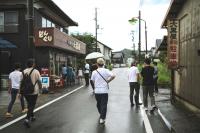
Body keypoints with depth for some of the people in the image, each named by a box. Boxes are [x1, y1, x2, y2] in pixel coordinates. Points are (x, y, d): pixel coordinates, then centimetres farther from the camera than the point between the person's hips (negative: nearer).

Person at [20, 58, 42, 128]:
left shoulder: (24, 71, 2)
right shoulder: (36, 71, -11)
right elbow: (39, 81, -6)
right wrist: (40, 88, 12)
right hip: (34, 91, -5)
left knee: (29, 104, 22)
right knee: (32, 105, -1)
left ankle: (32, 116, 36)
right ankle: (27, 119, -15)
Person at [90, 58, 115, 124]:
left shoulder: (94, 72, -1)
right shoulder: (106, 71, -6)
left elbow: (93, 81, 5)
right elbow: (113, 76, -17)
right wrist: (108, 81, -2)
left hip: (97, 90, 2)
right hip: (104, 90, -2)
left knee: (98, 103, 21)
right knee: (104, 104, 3)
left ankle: (101, 114, 40)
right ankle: (102, 118, 0)